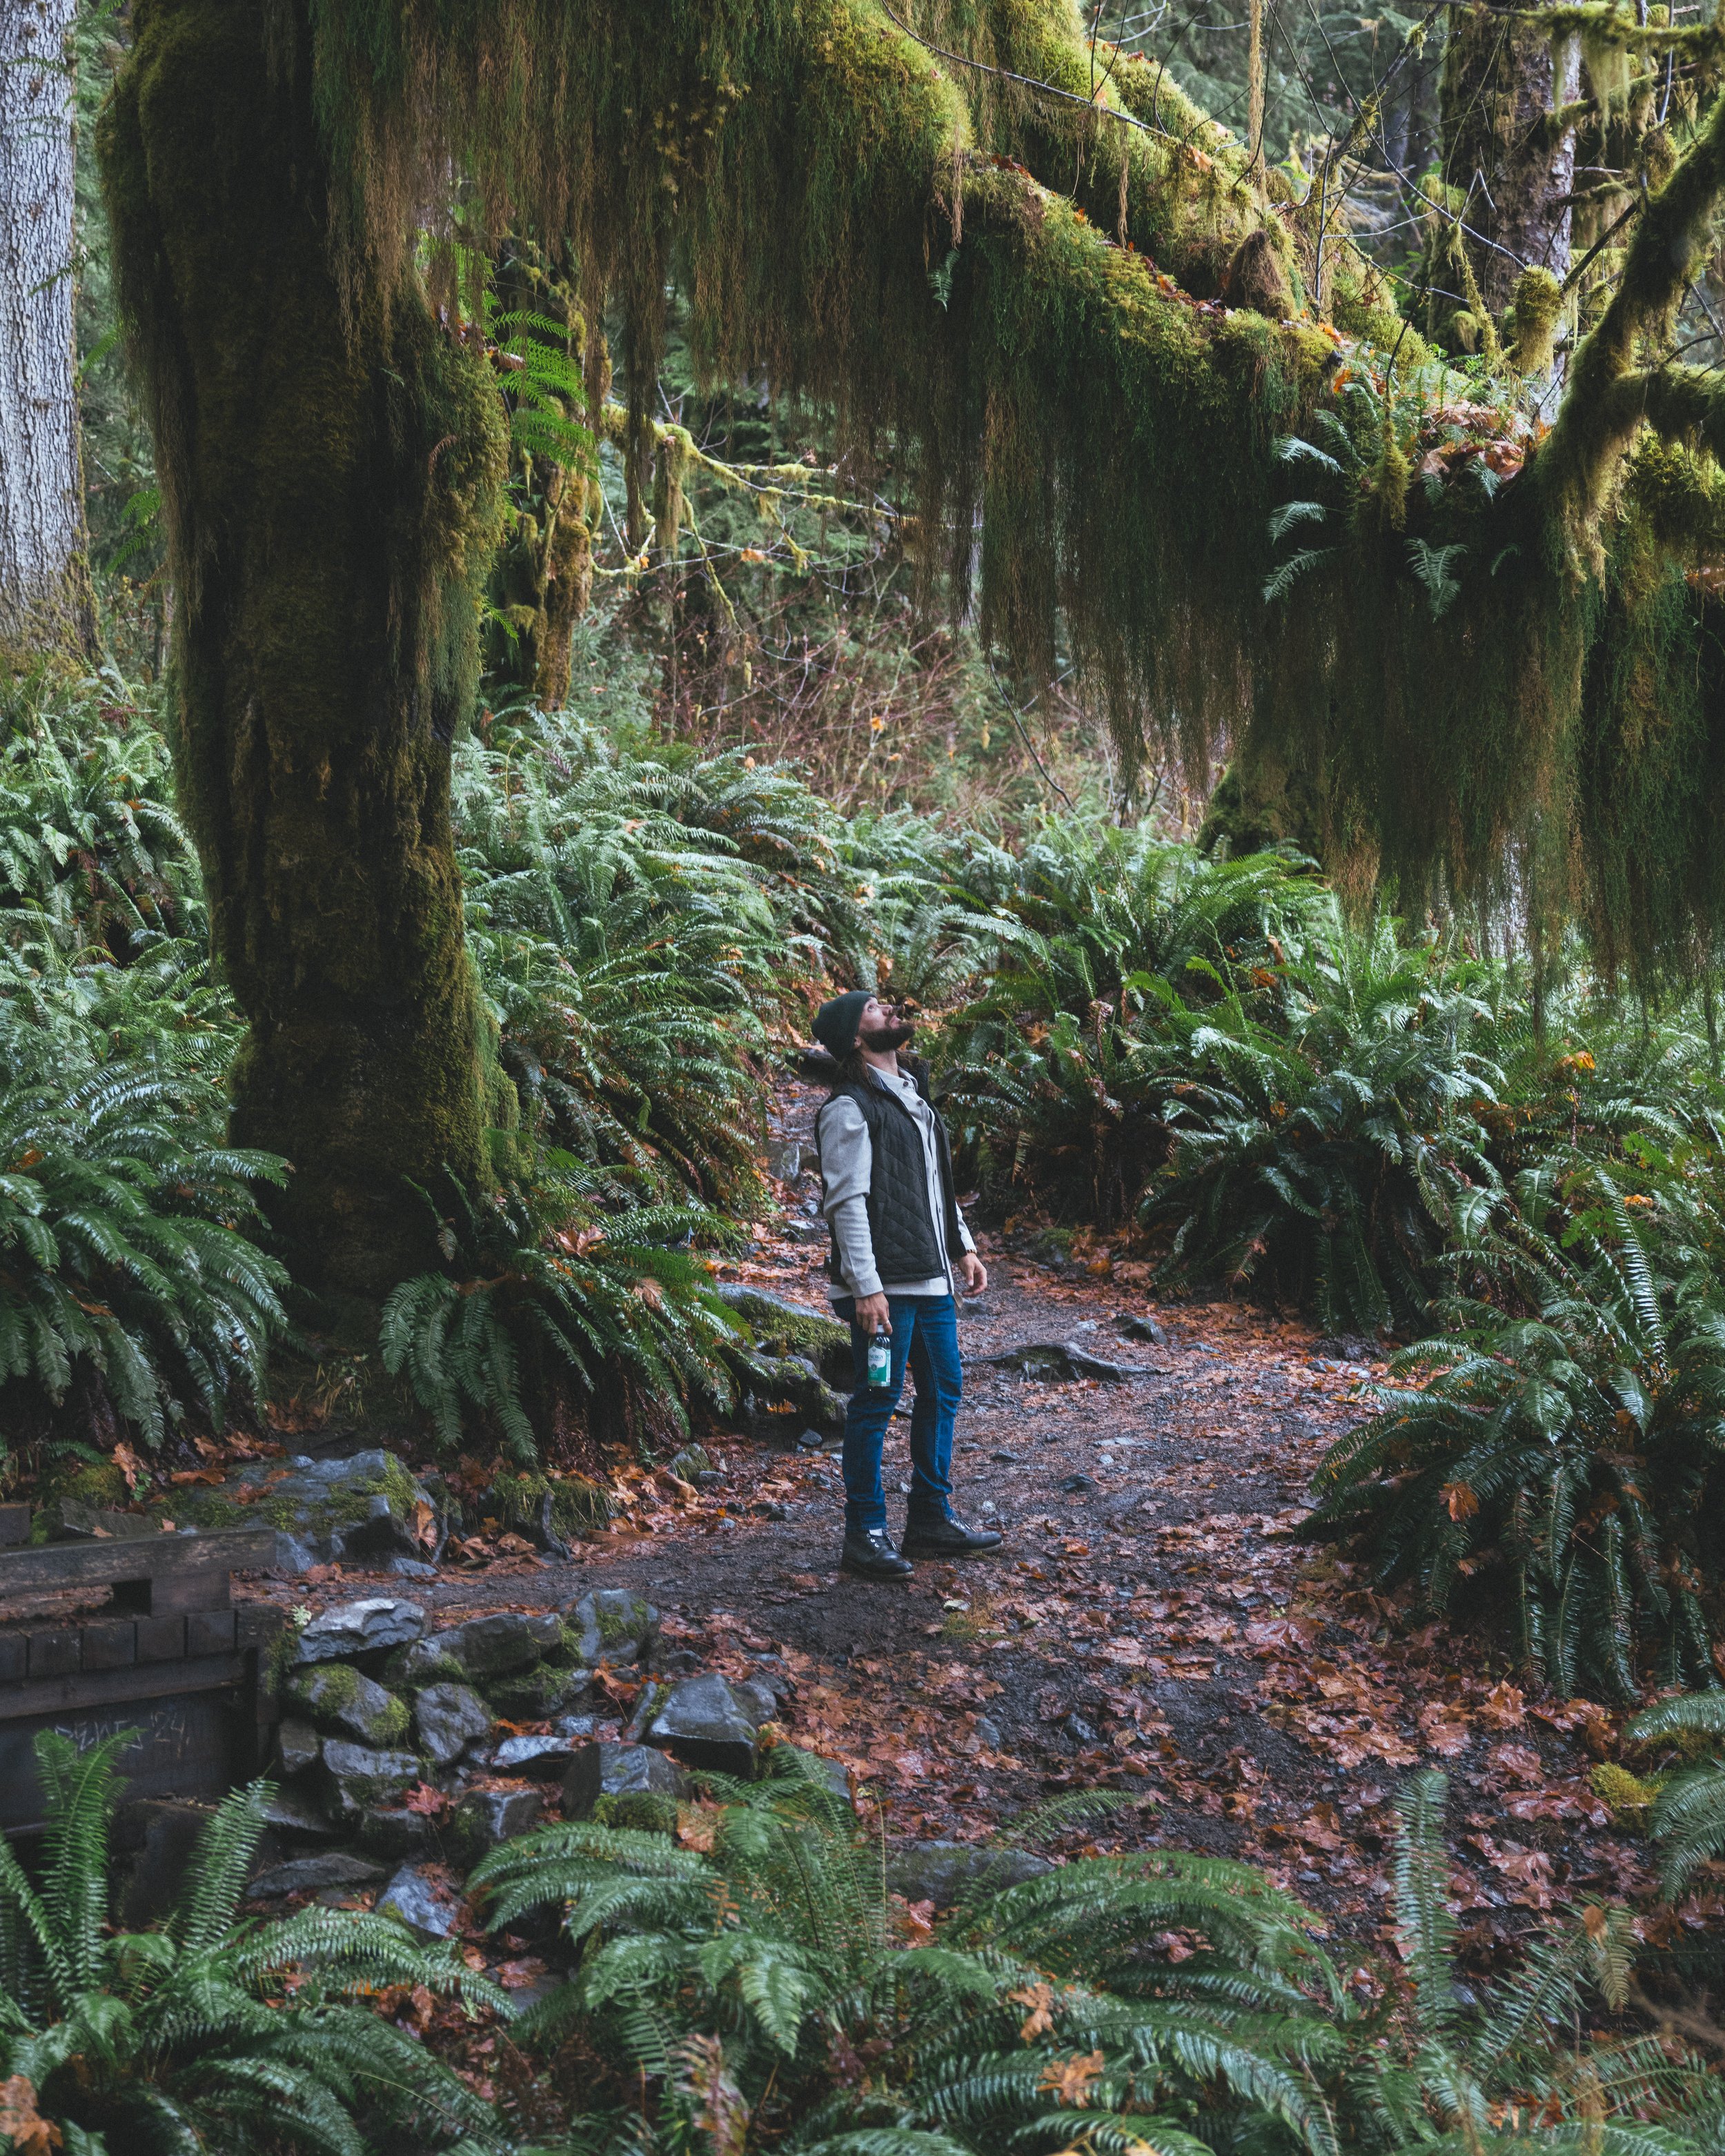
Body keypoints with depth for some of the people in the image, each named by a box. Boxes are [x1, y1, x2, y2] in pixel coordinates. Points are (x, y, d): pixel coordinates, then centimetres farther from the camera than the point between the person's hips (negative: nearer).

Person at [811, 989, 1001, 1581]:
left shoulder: (913, 1095, 17)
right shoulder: (849, 1108, -11)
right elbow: (848, 1202, -17)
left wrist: (963, 1247, 18)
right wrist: (865, 1288, -22)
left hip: (933, 1280, 9)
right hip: (885, 1286, -9)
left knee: (942, 1392, 14)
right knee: (876, 1403, -2)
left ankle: (930, 1519, 26)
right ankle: (865, 1535, 7)